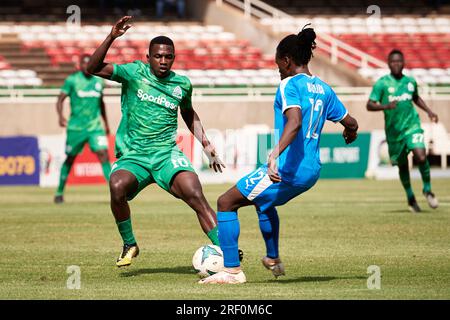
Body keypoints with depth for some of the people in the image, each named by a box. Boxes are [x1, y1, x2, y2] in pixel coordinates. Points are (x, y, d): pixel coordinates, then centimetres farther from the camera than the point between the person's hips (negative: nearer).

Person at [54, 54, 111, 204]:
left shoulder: (99, 80, 7)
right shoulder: (72, 80, -4)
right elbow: (60, 99, -7)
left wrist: (106, 123, 26)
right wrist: (60, 116, -25)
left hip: (95, 127, 2)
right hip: (76, 127, -2)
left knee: (103, 155, -14)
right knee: (70, 159, 8)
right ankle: (59, 192, 24)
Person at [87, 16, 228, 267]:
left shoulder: (182, 84, 8)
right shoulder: (135, 73, 0)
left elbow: (189, 113, 29)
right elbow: (94, 69, -11)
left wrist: (206, 144, 20)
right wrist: (112, 38, -21)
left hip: (167, 154, 1)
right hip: (132, 156, -1)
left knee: (195, 194, -24)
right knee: (118, 186, -32)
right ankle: (130, 245, -8)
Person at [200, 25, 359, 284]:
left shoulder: (290, 85, -12)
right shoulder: (324, 89, 11)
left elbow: (294, 122, -30)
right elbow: (351, 123, 21)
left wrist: (275, 155, -41)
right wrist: (350, 133, 45)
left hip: (288, 168, -9)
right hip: (312, 172, 9)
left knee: (226, 203, 0)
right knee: (263, 201, 36)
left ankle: (232, 271, -6)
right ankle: (274, 261, 48)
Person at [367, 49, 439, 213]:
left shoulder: (410, 81, 5)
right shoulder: (382, 83, -7)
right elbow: (370, 105, -10)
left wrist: (428, 111, 15)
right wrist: (386, 106, -27)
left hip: (412, 127, 1)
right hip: (394, 130, -1)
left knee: (421, 157, -19)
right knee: (402, 165, 10)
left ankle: (427, 189, 3)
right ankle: (410, 197, 33)